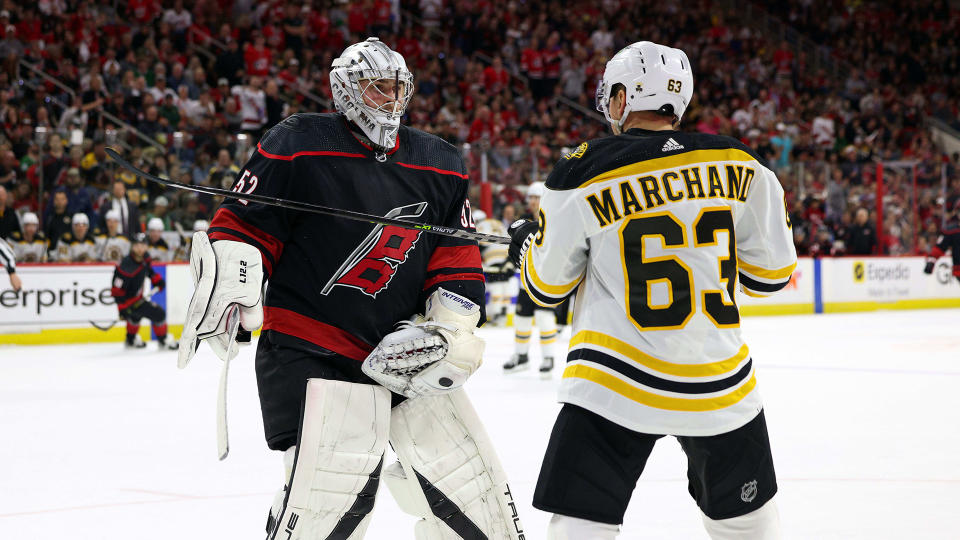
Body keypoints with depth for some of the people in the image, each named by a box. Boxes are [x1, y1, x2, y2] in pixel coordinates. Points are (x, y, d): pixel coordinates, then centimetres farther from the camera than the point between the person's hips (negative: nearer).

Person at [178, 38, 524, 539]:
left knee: (470, 478, 7)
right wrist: (228, 280, -19)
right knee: (335, 483, -23)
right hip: (314, 351, -6)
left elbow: (458, 257, 14)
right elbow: (244, 225, -2)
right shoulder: (298, 144, -4)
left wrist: (451, 329, 2)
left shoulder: (439, 164, 11)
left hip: (407, 351, 6)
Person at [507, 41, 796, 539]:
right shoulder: (738, 166, 2)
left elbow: (546, 285, 4)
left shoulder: (584, 176, -6)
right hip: (720, 383, 3)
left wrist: (526, 244, 26)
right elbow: (770, 273, 8)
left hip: (617, 383, -3)